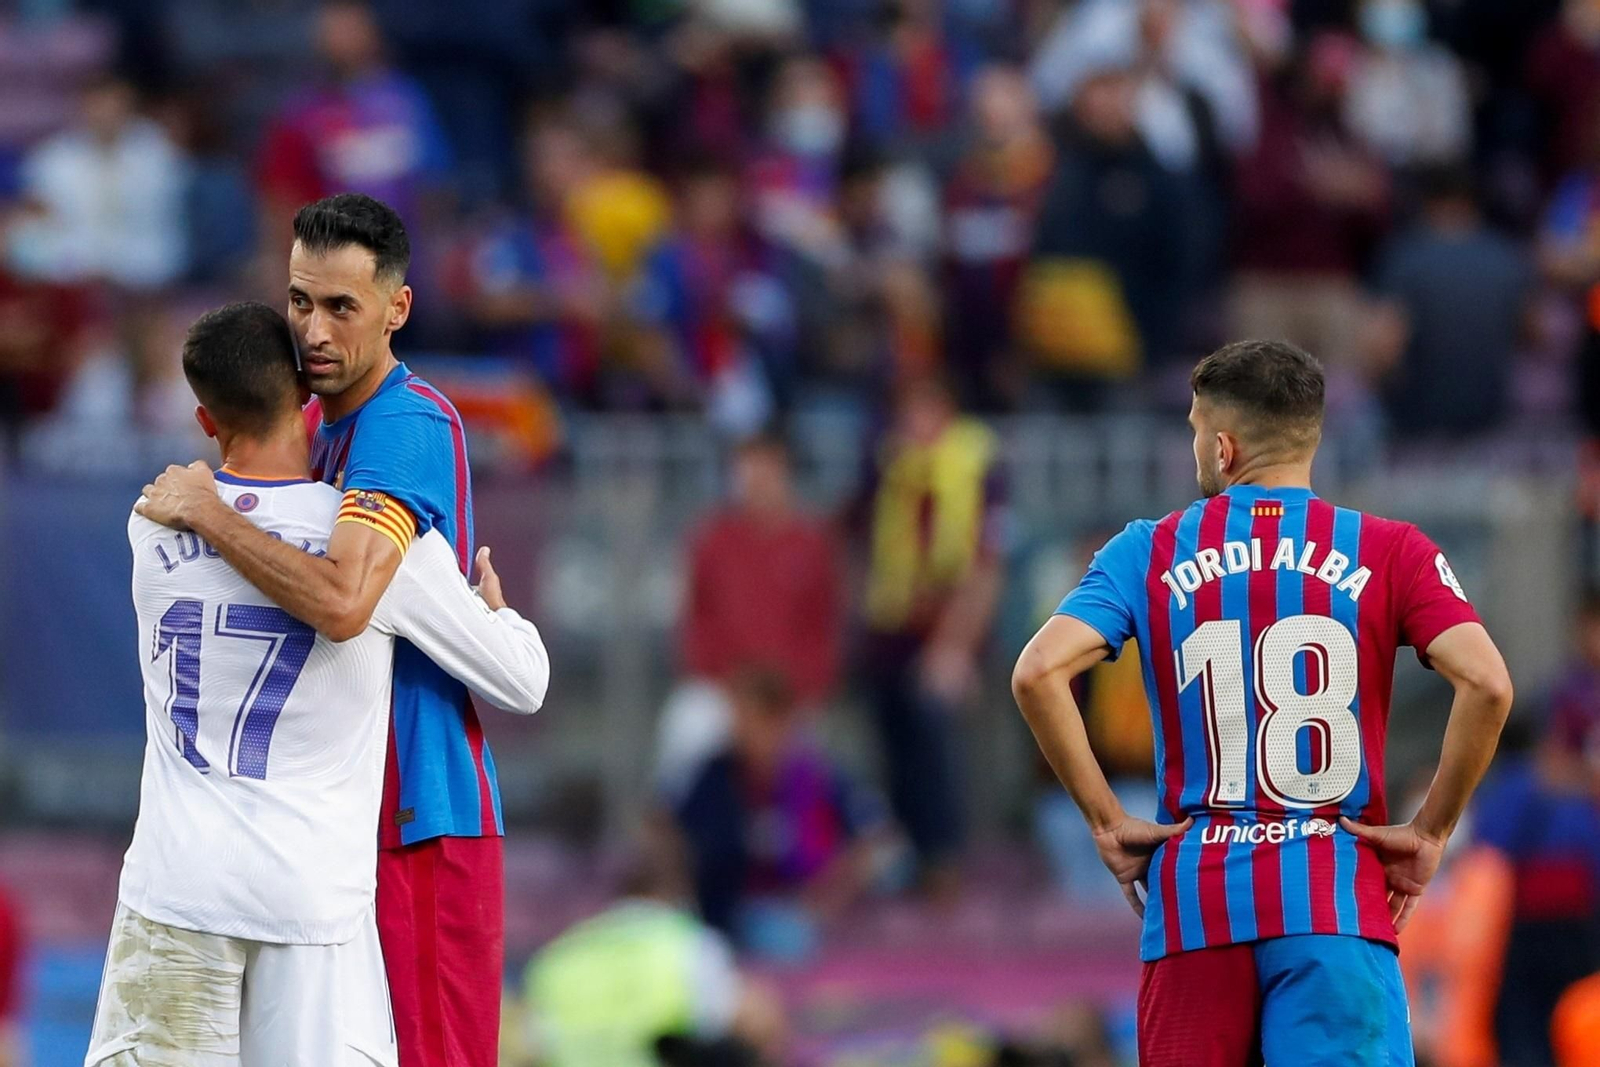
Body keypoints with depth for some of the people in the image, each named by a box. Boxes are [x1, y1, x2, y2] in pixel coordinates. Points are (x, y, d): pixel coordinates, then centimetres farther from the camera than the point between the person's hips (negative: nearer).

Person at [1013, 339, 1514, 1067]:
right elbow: (1486, 684, -11)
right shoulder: (1389, 552, 4)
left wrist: (1106, 822, 1)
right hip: (1337, 899, -1)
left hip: (1194, 898, 1)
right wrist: (1431, 831, -1)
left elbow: (1038, 673, -7)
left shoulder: (1150, 553, 6)